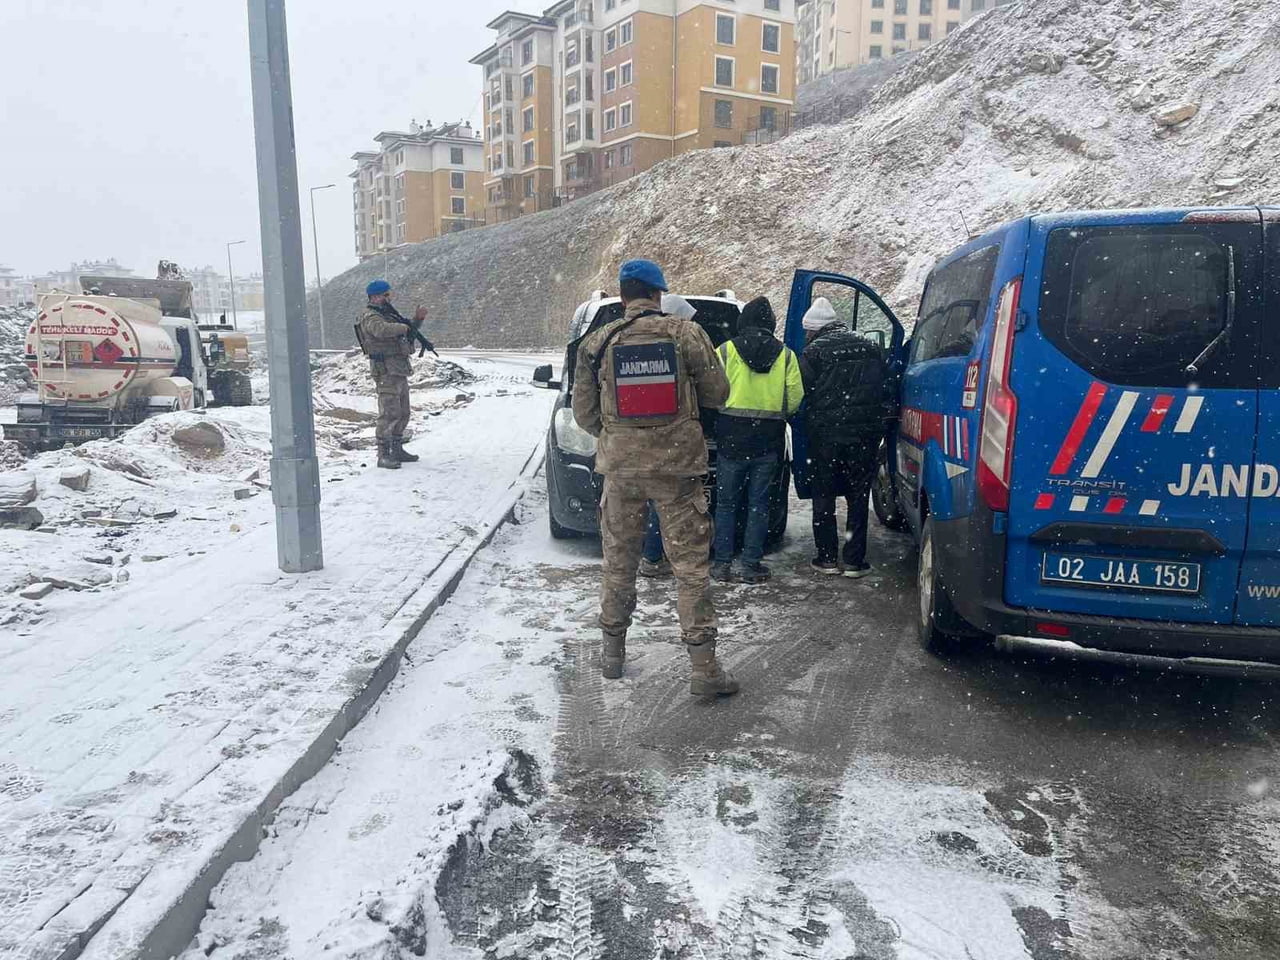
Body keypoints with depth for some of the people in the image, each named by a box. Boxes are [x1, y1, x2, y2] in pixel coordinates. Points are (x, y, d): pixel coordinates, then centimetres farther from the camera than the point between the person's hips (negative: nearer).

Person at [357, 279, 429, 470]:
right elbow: (383, 330, -32)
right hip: (386, 372, -10)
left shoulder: (388, 315, 20)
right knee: (389, 413, -13)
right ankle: (383, 454, -11)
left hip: (400, 372, 10)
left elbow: (409, 331, 30)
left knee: (402, 414, 14)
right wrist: (403, 327, -17)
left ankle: (397, 449, 22)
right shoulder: (371, 318, -9)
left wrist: (418, 318, 13)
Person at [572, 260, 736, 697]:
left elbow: (583, 411, 4)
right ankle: (704, 667, 4)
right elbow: (717, 393, 0)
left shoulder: (597, 343, -1)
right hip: (677, 464, -2)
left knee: (619, 560, 16)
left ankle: (613, 651, 28)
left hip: (620, 465, 2)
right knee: (691, 564, 3)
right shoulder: (687, 334, -6)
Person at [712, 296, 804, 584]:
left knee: (725, 502, 9)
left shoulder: (726, 350, -2)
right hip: (769, 439, 1)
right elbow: (794, 398, -1)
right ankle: (751, 565, 10)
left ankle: (722, 564, 10)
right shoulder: (786, 355, 3)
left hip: (732, 436, -1)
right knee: (759, 504, 9)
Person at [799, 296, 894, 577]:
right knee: (859, 497, 9)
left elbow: (803, 395, -7)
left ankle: (827, 557, 11)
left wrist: (808, 425, 6)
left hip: (826, 433, -3)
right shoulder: (870, 348, 13)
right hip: (865, 435, 4)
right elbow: (886, 391, 16)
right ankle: (855, 560, 9)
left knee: (824, 497, 8)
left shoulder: (814, 351, -3)